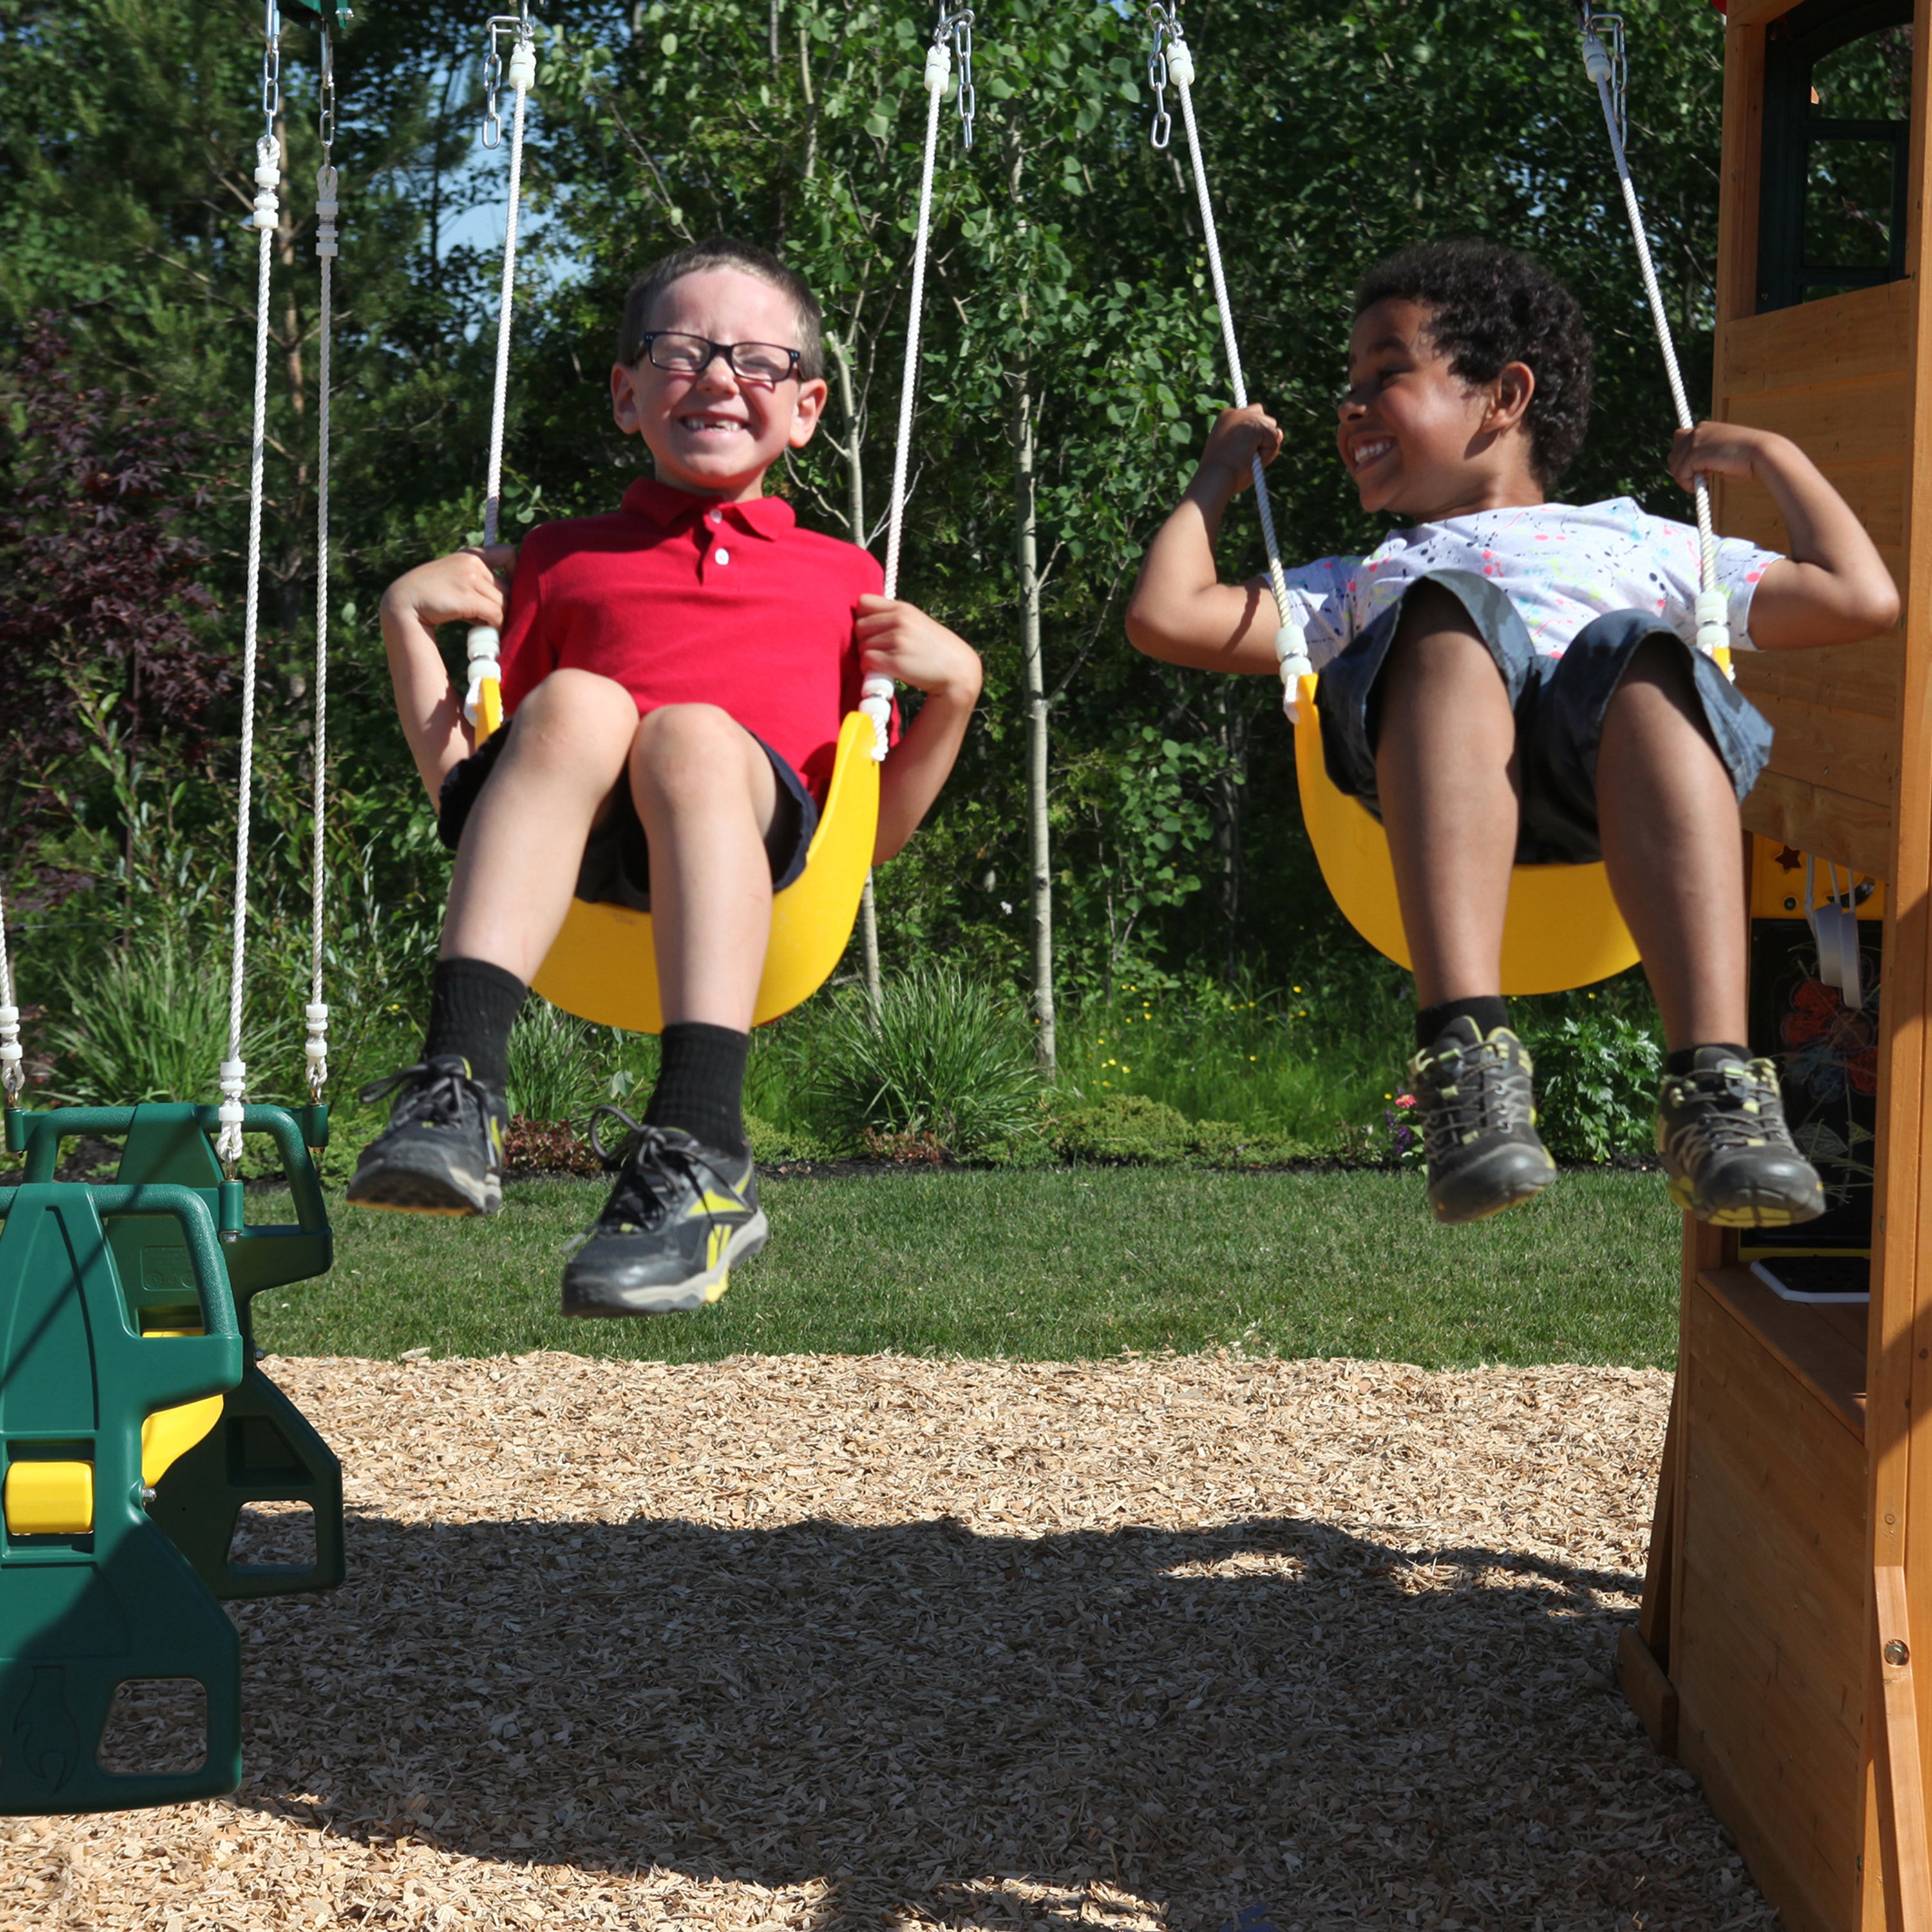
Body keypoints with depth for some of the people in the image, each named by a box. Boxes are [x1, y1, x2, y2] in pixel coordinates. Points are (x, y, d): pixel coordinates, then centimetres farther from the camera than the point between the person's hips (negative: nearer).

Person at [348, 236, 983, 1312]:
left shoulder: (843, 579, 33)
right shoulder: (565, 560, 33)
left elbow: (875, 837, 25)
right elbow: (460, 786, 25)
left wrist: (955, 691, 11)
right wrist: (408, 626, 16)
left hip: (757, 819, -1)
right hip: (566, 839, 1)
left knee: (692, 733, -35)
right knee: (576, 702, -33)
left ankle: (699, 1155, -48)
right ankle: (458, 1089, -46)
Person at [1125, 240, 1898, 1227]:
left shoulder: (1643, 544, 39)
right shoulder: (1362, 584, 42)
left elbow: (1860, 600, 35)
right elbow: (1165, 615, 31)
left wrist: (1777, 460, 38)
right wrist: (1219, 474, 43)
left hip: (1615, 774, 0)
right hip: (1432, 780, 0)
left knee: (1641, 657, -35)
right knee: (1449, 620, -33)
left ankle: (1715, 1083, -50)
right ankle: (1466, 1052, -52)